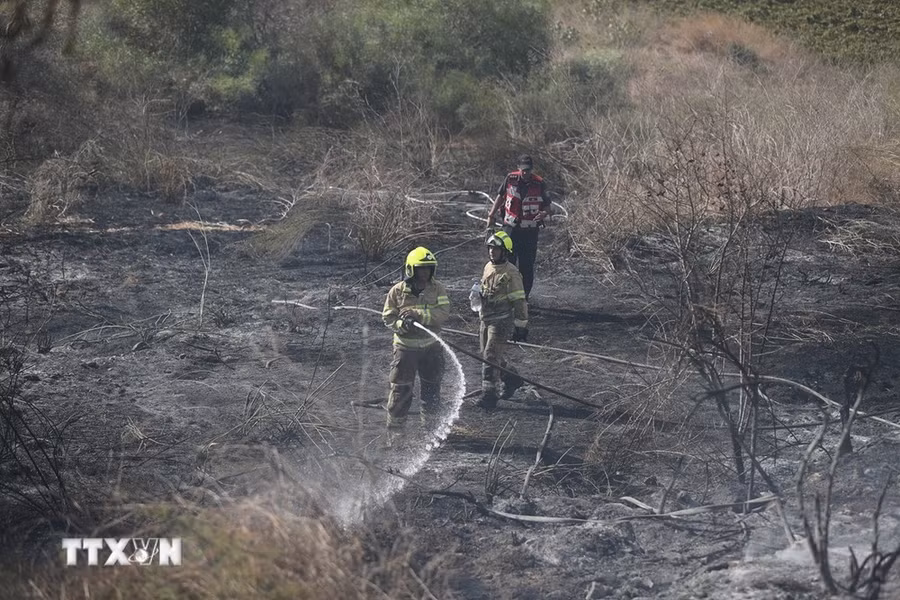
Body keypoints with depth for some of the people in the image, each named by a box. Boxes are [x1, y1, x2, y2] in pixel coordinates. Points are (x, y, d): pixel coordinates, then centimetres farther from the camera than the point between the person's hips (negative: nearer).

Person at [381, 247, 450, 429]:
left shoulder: (437, 289, -3)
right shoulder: (398, 291, -6)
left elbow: (443, 312, -16)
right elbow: (387, 316, -2)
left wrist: (417, 314, -26)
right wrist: (401, 324, -23)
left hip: (431, 346, 2)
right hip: (406, 346, -2)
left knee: (432, 387, 16)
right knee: (401, 388, -2)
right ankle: (395, 425, 8)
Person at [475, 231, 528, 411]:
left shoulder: (510, 273, -15)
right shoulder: (488, 267, 9)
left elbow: (519, 301, -14)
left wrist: (521, 326, -13)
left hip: (501, 321, -9)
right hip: (486, 319, 9)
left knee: (491, 356, -13)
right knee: (486, 355, 15)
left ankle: (489, 395, -9)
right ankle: (512, 379, 35)